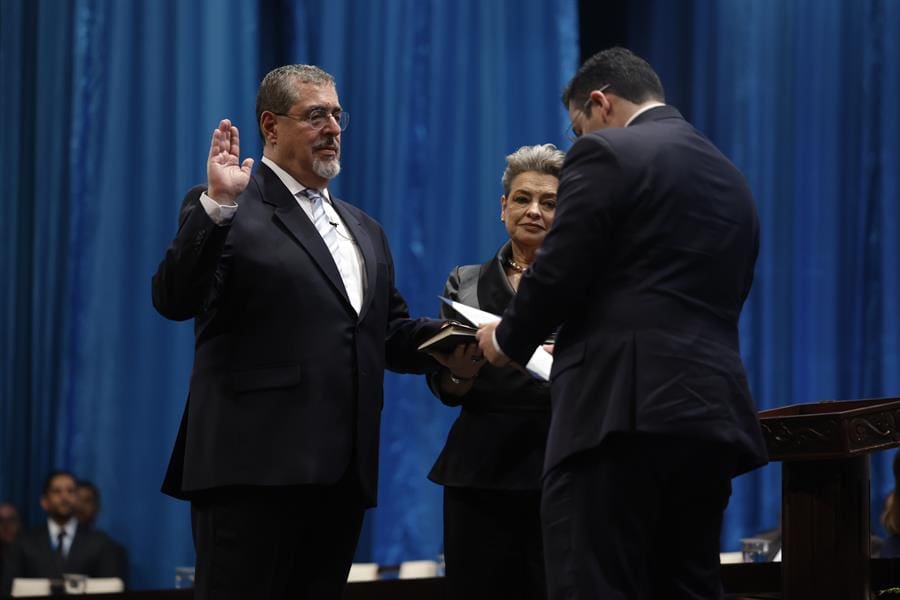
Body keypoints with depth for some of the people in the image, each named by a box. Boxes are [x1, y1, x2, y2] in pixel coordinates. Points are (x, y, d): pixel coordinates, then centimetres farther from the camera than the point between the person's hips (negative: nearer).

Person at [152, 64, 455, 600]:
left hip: (342, 475, 7)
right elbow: (175, 300, -13)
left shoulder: (364, 230, 24)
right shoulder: (226, 212, 1)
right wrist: (218, 205, -24)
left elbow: (393, 335, 23)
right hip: (255, 468, -7)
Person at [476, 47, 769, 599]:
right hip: (712, 415, 8)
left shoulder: (607, 154, -2)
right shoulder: (732, 180, 21)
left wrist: (508, 341, 11)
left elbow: (557, 276, -8)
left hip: (623, 410, -8)